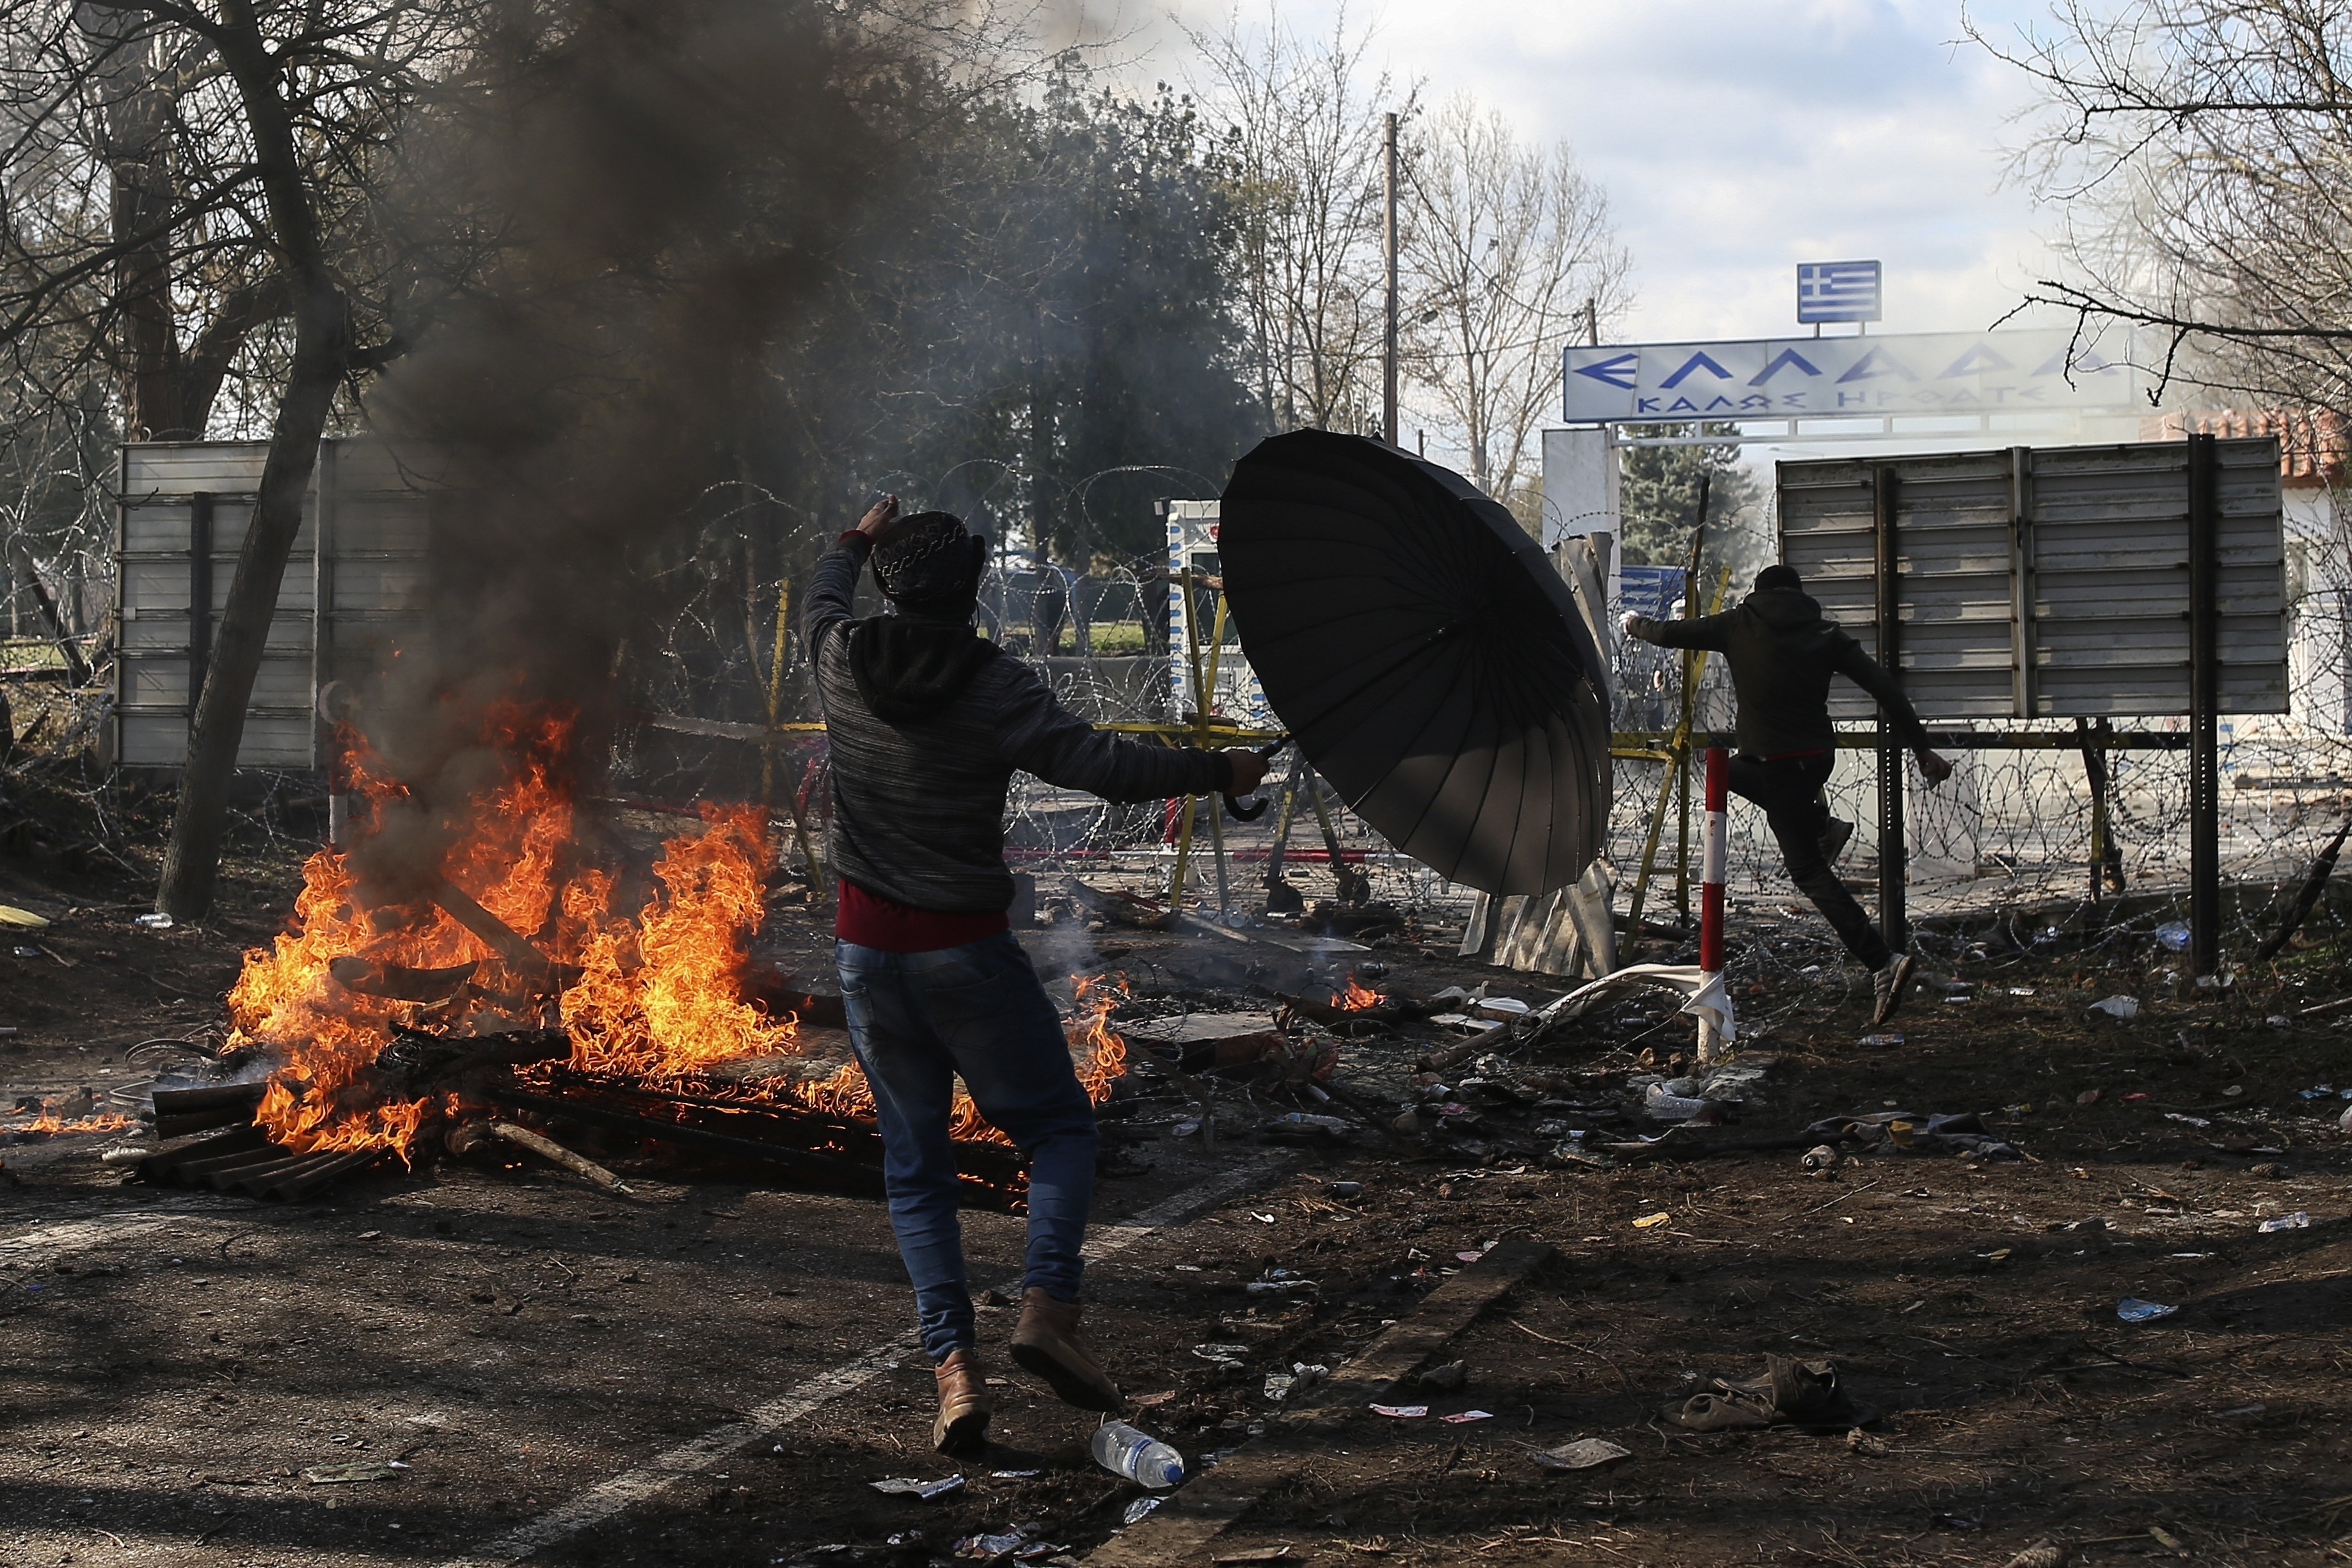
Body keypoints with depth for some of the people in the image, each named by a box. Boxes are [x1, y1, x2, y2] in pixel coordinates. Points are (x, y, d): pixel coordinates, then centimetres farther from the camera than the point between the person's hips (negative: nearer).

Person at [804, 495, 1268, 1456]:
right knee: (1058, 1128, 12)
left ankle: (953, 1363, 0)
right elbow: (1101, 765, -17)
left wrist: (857, 541, 42)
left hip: (867, 947, 4)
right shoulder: (996, 690, -14)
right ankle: (1048, 1304, -11)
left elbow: (822, 597, 22)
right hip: (967, 950, -4)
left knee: (915, 1161, 12)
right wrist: (1217, 774, -4)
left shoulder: (843, 662, -1)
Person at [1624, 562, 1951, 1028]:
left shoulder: (1738, 625, 3)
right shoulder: (1825, 633, 8)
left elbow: (1670, 634, 13)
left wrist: (1637, 625, 36)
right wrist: (1922, 749, 0)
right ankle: (1822, 825, 23)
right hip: (1820, 756, 5)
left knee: (1809, 872, -3)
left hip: (1779, 761, -5)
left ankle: (1883, 962, -16)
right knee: (1732, 769, 32)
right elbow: (1884, 688, -1)